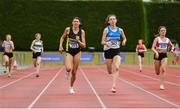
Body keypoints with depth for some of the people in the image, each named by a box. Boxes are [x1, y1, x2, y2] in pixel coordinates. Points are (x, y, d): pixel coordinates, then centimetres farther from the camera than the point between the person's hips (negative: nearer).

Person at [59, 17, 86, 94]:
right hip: (69, 52, -1)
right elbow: (62, 37, 13)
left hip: (77, 53, 1)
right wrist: (60, 46, 1)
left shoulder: (82, 32, -4)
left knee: (74, 72, 6)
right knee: (69, 69, -25)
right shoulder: (68, 29, -5)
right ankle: (67, 72, 14)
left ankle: (71, 87, 28)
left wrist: (78, 41, -21)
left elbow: (84, 46, -3)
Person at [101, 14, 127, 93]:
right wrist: (106, 43, -26)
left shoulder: (120, 30, 4)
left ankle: (114, 86, -23)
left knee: (116, 68, -21)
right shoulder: (106, 30, -3)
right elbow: (102, 42, -4)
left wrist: (124, 41, -3)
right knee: (110, 71, 8)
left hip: (116, 51, 1)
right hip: (108, 51, -1)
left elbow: (124, 38, 20)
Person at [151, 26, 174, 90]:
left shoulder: (167, 40, 5)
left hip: (164, 55, 2)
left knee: (163, 70, -20)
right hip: (157, 55, -2)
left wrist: (172, 49, 1)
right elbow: (153, 48, -12)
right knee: (157, 72, 8)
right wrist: (156, 52, -32)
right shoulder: (157, 39, -6)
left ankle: (161, 84, -14)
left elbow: (172, 46, 23)